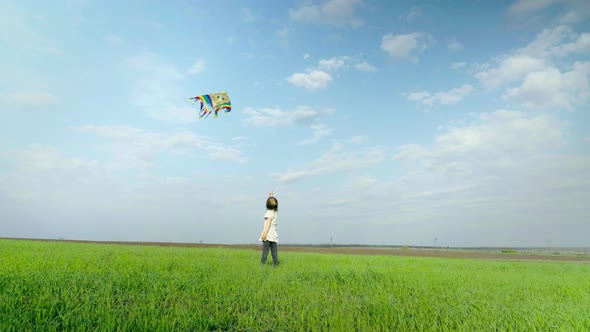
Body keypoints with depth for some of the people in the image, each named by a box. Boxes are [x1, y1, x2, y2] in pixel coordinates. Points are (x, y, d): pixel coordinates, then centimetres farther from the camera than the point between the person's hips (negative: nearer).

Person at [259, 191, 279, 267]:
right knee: (274, 252, 5)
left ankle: (262, 265, -12)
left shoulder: (269, 212, -5)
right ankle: (275, 266, 2)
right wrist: (271, 196, 47)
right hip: (274, 234, 7)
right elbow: (273, 204, 35)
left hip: (268, 234, -7)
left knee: (265, 251, -9)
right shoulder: (276, 212, 15)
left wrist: (265, 233, -24)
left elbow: (268, 223, -16)